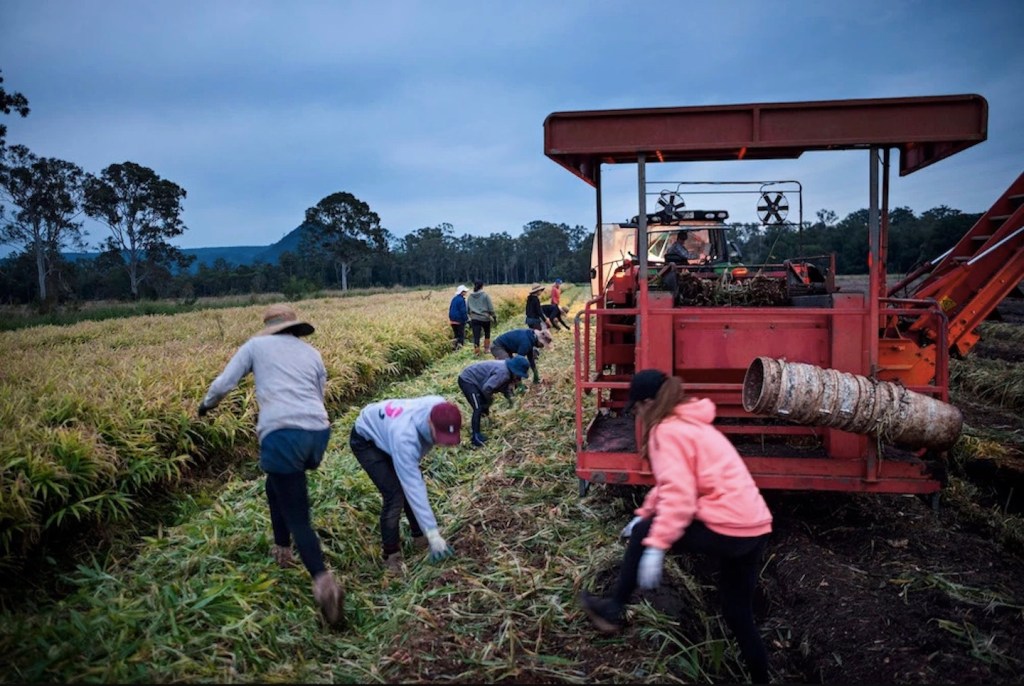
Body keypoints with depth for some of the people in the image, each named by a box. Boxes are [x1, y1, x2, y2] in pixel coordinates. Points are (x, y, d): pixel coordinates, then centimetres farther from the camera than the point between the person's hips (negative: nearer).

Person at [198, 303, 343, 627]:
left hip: (283, 435, -5)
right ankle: (282, 548, 41)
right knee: (276, 483, 34)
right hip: (318, 433, 5)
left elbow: (223, 384, 13)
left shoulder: (256, 345, 15)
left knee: (297, 516, -2)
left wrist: (206, 405, 36)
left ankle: (323, 580, -21)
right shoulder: (313, 353, 24)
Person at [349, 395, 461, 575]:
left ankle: (419, 537, 22)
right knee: (395, 493, -16)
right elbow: (413, 488, -40)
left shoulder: (441, 408, -27)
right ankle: (391, 556, -1)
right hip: (365, 440, -7)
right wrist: (433, 534, -38)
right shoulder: (404, 437, -45)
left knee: (415, 483, 3)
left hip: (385, 428, 7)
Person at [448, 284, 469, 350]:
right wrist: (466, 319, -9)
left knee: (455, 334, 18)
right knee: (461, 335, 0)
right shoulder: (461, 300, -15)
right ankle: (459, 347, -4)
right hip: (459, 320, -8)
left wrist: (450, 318, 22)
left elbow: (450, 309, 16)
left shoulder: (454, 299, 10)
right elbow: (463, 311, -17)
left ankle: (454, 347, 16)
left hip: (452, 320, 8)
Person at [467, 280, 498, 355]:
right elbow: (490, 307, -5)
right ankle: (486, 349, 26)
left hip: (474, 318, 2)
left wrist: (470, 317, 20)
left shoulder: (470, 296, 5)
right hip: (485, 318, -2)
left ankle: (476, 351, -10)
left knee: (476, 336, -2)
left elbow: (467, 308, 10)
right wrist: (494, 317, 4)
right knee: (487, 334, 19)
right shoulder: (485, 295, -5)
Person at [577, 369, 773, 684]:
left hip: (728, 529, -9)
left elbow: (678, 495, -20)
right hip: (755, 528, 9)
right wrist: (646, 512, 24)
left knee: (642, 536, 8)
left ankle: (613, 611, 18)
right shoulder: (690, 423, 20)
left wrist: (655, 545, -21)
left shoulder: (667, 431, -10)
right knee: (738, 614, 19)